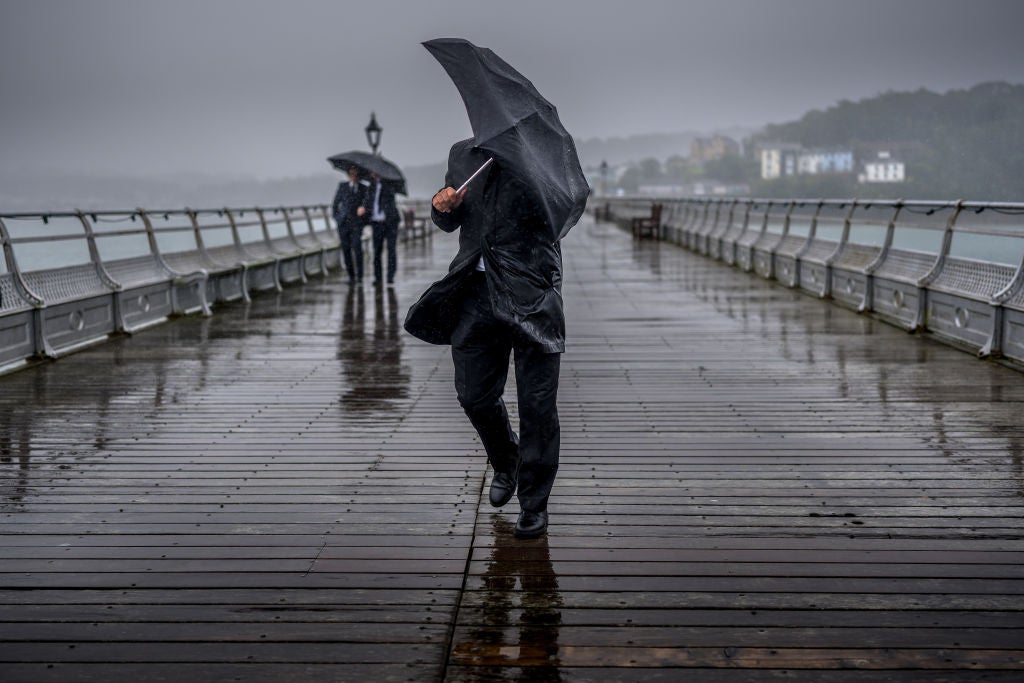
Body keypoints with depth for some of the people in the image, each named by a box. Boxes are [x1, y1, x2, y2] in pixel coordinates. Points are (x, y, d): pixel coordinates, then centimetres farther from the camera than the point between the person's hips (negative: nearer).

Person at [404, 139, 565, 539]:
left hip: (530, 293, -4)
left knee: (537, 403, -2)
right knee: (474, 396, 9)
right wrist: (442, 206, -3)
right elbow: (448, 224, 20)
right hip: (476, 292, 5)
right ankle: (505, 464, 38)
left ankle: (534, 503, 11)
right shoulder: (461, 155, 14)